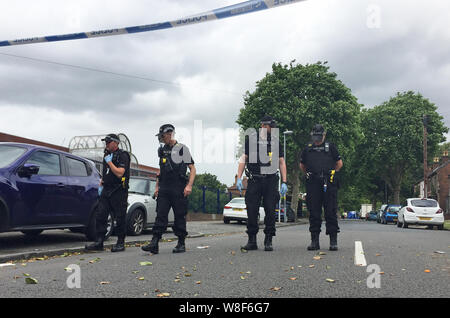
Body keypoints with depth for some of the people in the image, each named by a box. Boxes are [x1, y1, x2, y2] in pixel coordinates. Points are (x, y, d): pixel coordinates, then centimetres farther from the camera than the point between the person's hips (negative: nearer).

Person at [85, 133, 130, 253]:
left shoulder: (122, 156, -8)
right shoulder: (107, 154, 17)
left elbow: (119, 173, -20)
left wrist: (109, 162, -15)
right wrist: (101, 185, 16)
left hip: (119, 192, -8)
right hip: (106, 190, 8)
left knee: (120, 218, -1)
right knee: (100, 216, 1)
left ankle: (120, 243, 9)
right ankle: (99, 242, 5)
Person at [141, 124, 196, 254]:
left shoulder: (182, 149, -2)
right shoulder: (162, 150, 15)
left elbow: (192, 168, -4)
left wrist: (189, 185, -14)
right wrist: (157, 186, 16)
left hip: (179, 189, -5)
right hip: (164, 189, 5)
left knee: (180, 216, 1)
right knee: (160, 215, -2)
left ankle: (181, 244, 12)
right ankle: (154, 244, -5)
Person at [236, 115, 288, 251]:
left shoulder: (275, 141, 11)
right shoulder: (250, 138, 5)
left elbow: (281, 162, 12)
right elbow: (243, 159, 6)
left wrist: (284, 182, 4)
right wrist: (239, 178, -3)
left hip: (271, 181, 1)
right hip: (254, 180, -1)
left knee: (270, 212, -1)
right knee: (252, 211, -1)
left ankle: (268, 241, 8)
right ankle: (252, 241, 10)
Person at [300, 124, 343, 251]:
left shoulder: (331, 147, 12)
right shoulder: (307, 149, 16)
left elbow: (339, 163, 18)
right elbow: (302, 165, 27)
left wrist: (332, 173, 11)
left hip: (329, 185, -2)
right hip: (312, 185, 2)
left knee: (331, 212, -3)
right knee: (314, 213, 2)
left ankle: (333, 241, 2)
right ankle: (314, 241, 8)